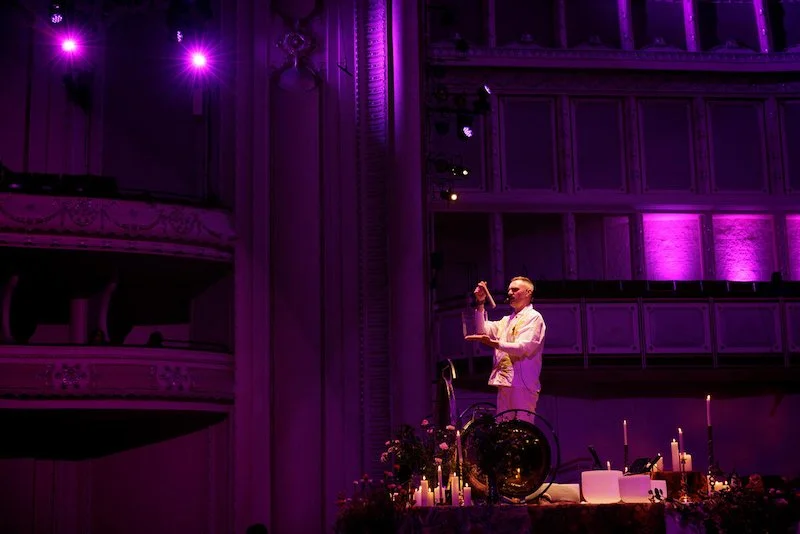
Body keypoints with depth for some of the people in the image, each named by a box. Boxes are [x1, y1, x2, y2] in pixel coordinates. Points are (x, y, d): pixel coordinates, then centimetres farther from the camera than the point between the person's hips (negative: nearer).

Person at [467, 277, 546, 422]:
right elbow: (483, 330, 14)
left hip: (522, 384, -8)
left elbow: (523, 348, -15)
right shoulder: (506, 320, 23)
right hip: (504, 383, 8)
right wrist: (480, 303, 6)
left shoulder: (533, 317, -3)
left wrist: (493, 343, -25)